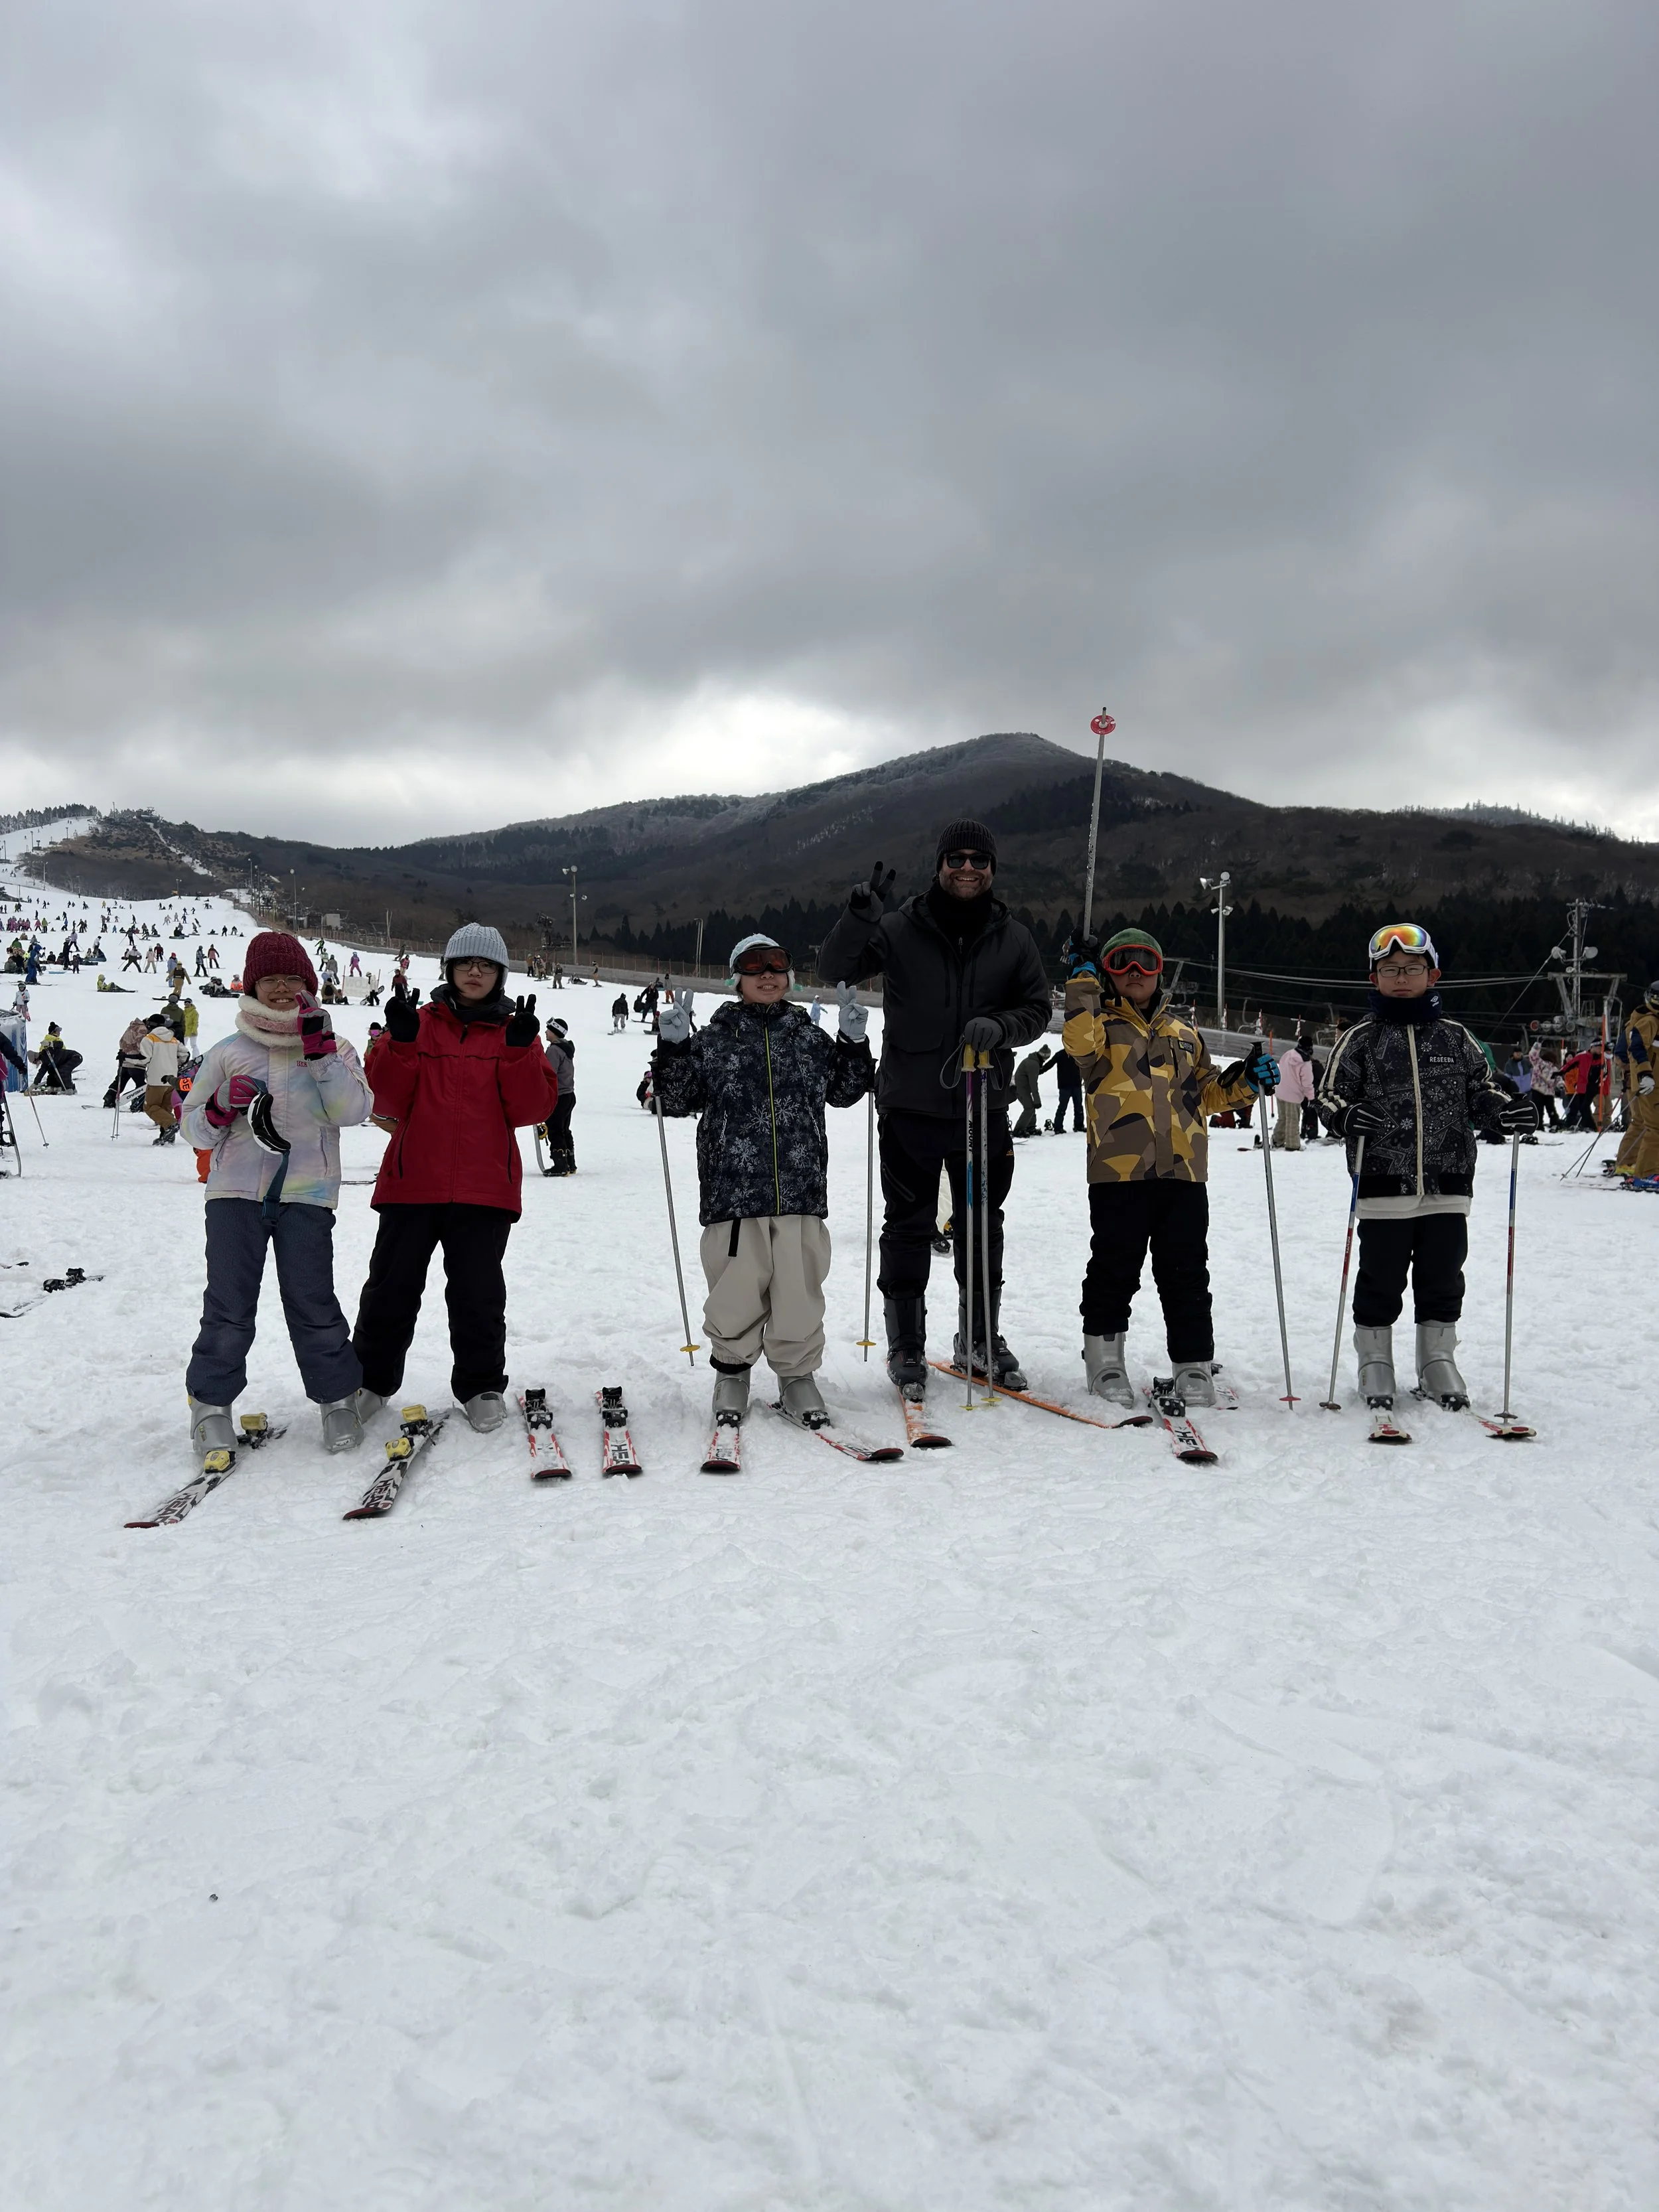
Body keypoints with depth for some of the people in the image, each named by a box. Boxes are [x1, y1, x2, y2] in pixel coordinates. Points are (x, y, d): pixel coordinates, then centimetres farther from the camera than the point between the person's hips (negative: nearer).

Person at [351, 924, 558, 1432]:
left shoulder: (515, 1032, 9)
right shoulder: (419, 1023, 8)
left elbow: (533, 1109, -2)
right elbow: (387, 1100, 1)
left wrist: (521, 1051, -14)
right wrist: (400, 1044, -13)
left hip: (485, 1187, 0)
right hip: (411, 1181, 1)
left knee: (477, 1293, 4)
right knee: (391, 1287, 7)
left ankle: (481, 1386, 19)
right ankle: (370, 1379, 24)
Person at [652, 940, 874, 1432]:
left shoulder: (809, 1036, 13)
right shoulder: (714, 1040, 5)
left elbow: (844, 1091, 21)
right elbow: (675, 1100, 6)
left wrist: (854, 1043, 8)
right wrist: (672, 1047, -7)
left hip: (800, 1188, 2)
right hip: (733, 1188, -2)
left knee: (799, 1288, 3)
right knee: (737, 1289, 1)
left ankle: (797, 1376, 19)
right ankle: (731, 1370, 22)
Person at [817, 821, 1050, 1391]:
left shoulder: (1013, 938, 3)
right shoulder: (901, 928, -4)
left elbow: (1037, 1009, 6)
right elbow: (836, 969, -8)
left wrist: (999, 1026, -14)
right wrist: (861, 913, -24)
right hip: (910, 1105, -2)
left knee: (983, 1227, 12)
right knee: (908, 1227, 5)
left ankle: (981, 1339, 27)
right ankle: (906, 1345, 17)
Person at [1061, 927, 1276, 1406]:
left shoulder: (1185, 1034, 22)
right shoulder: (1102, 1025, 8)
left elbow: (1208, 1094, 25)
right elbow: (1079, 1041, -16)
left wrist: (1246, 1081, 8)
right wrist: (1083, 976, -14)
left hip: (1184, 1173, 4)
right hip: (1119, 1170, -3)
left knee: (1186, 1275, 6)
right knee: (1115, 1271, 1)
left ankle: (1194, 1366, 14)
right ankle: (1104, 1357, 16)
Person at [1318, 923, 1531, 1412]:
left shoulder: (1455, 1037, 10)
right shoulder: (1360, 1038, 1)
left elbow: (1481, 1089, 15)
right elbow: (1330, 1092, 0)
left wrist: (1506, 1110, -5)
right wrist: (1345, 1115, -21)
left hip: (1448, 1185, 3)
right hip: (1383, 1186, -2)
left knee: (1443, 1277, 10)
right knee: (1381, 1278, 5)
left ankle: (1438, 1361, 24)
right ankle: (1375, 1363, 19)